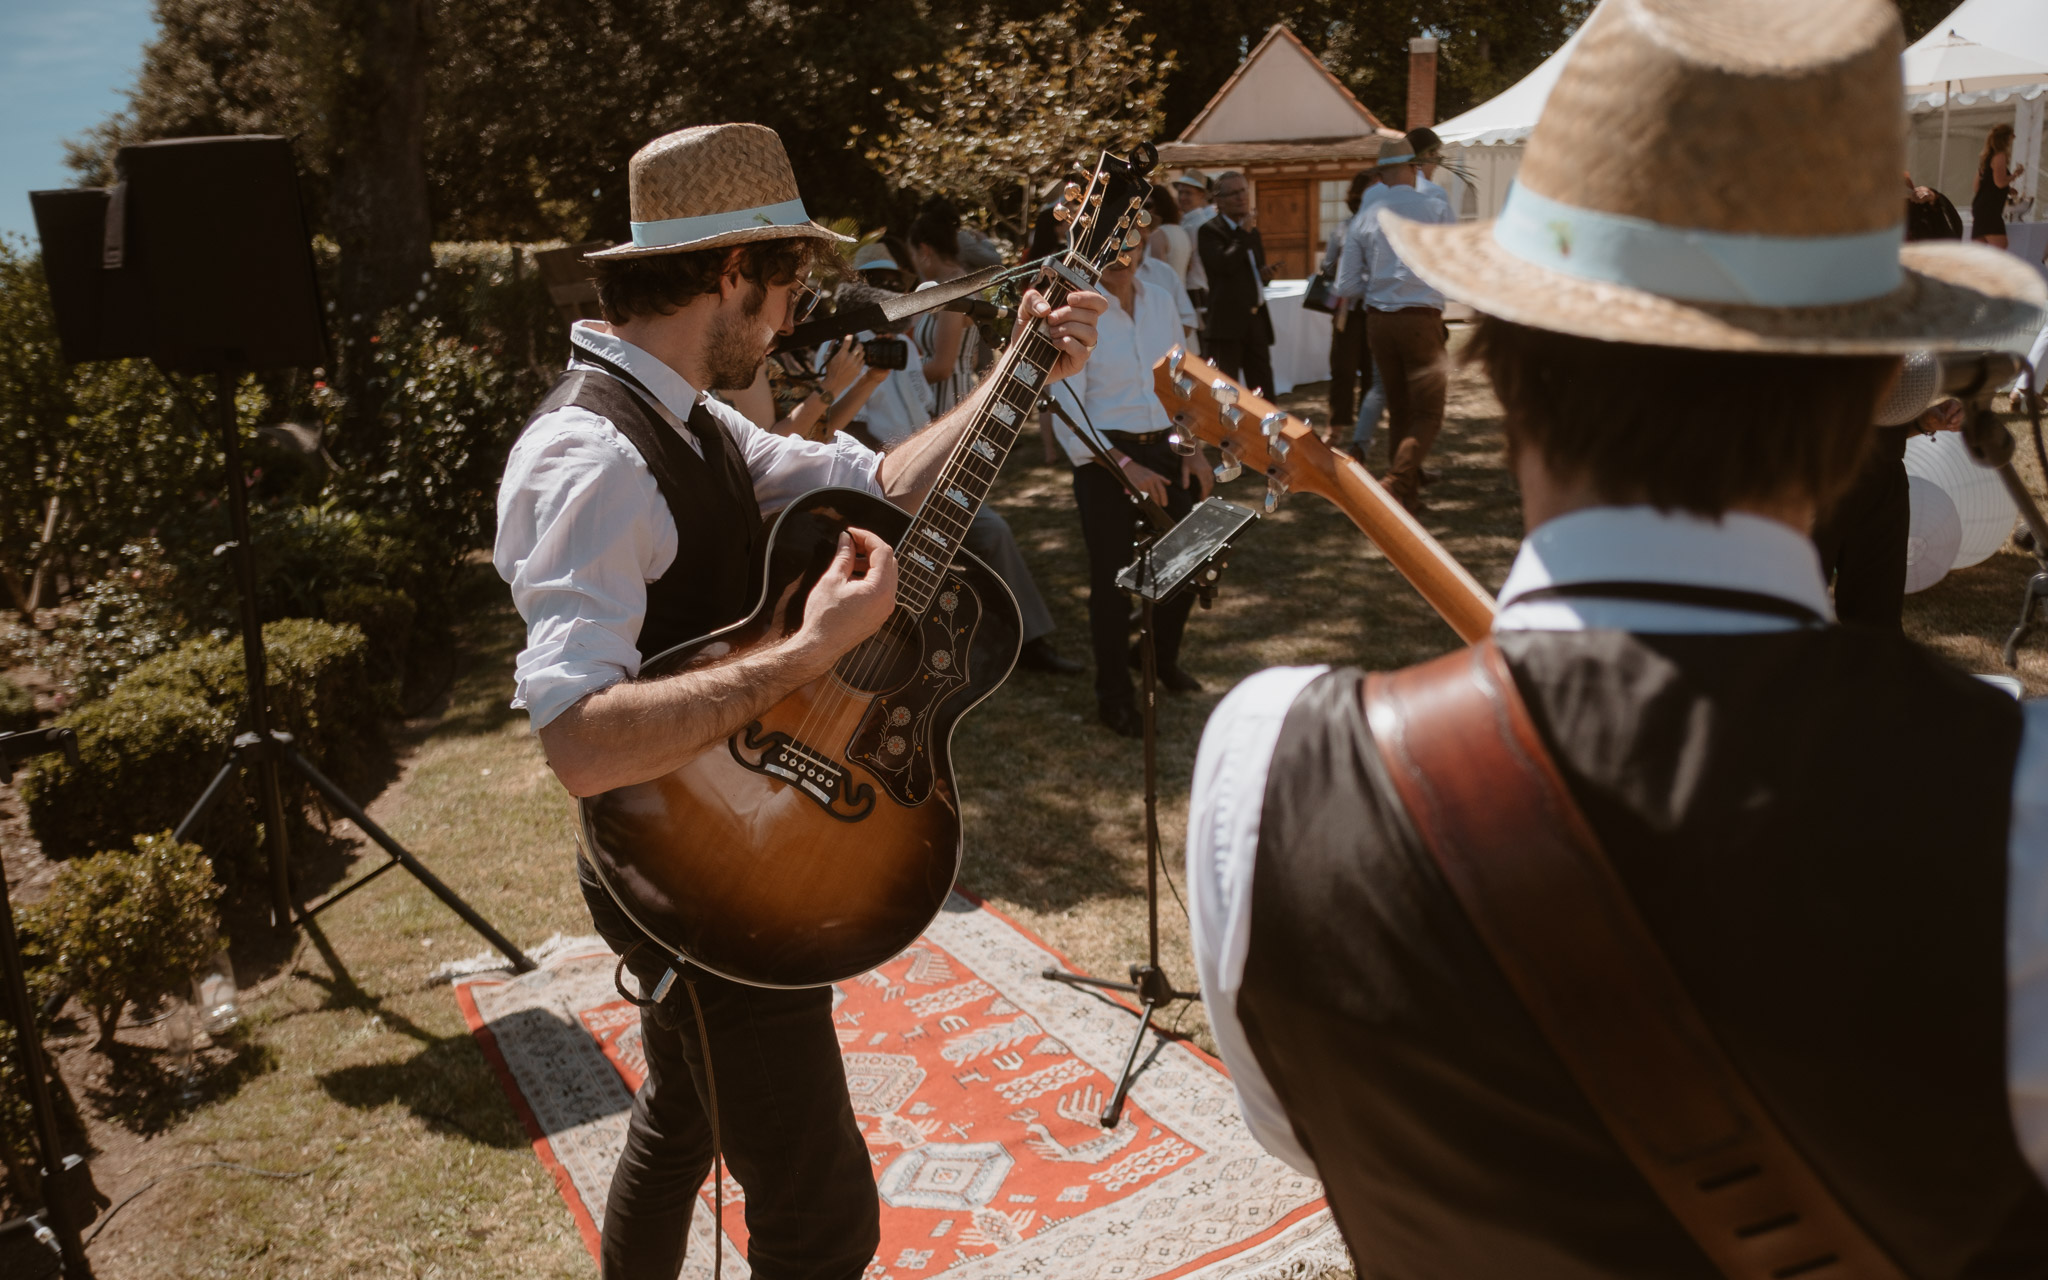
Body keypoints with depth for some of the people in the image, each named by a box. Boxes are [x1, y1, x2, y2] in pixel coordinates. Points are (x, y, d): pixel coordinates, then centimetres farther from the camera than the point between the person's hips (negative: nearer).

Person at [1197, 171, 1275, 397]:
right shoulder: (1209, 230, -5)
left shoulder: (1252, 230, 19)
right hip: (1228, 321, -7)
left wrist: (1264, 274, 8)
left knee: (1262, 386, 10)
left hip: (1256, 318, 8)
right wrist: (1244, 233, -13)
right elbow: (1224, 264, -22)